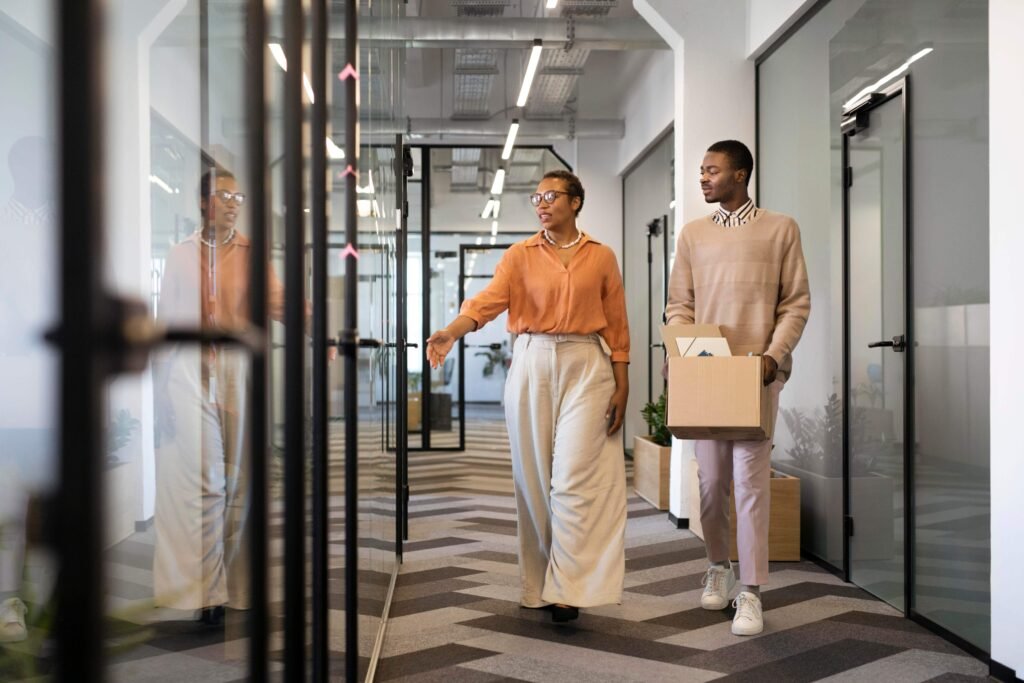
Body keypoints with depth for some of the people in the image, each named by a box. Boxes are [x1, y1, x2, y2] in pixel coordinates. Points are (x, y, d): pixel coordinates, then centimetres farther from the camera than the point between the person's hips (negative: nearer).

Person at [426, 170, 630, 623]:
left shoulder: (601, 257, 7)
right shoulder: (520, 255, 5)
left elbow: (616, 325, 6)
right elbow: (489, 299, -11)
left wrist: (621, 385, 1)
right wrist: (452, 331, -30)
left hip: (585, 366, -1)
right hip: (531, 365, 1)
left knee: (575, 477, -9)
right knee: (533, 475, 3)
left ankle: (567, 587, -3)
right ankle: (538, 583, 15)